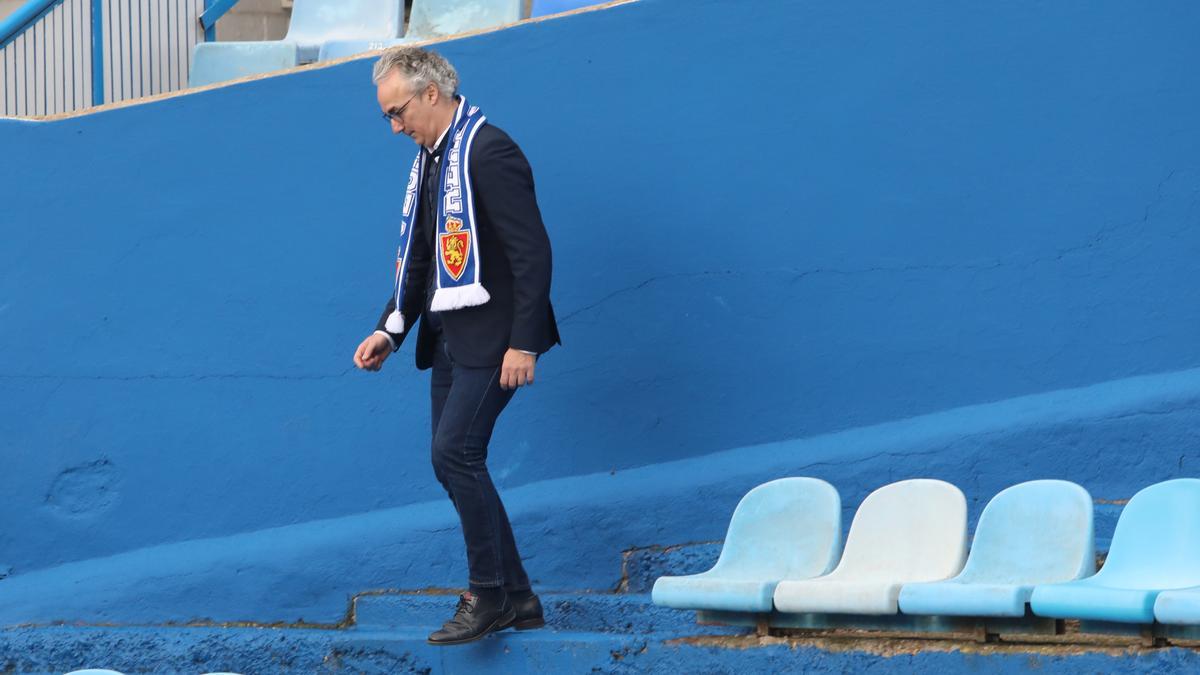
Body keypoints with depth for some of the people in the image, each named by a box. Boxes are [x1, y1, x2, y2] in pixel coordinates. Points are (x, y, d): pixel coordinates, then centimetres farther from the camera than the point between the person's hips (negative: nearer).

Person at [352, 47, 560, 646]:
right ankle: (516, 600, 15)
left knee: (456, 452, -15)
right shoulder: (430, 157, 13)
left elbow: (532, 251, -19)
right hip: (449, 338, 10)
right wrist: (390, 331, 11)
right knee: (456, 462, 8)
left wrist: (523, 344, -22)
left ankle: (488, 595, -5)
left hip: (492, 337, -10)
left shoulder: (488, 152, -16)